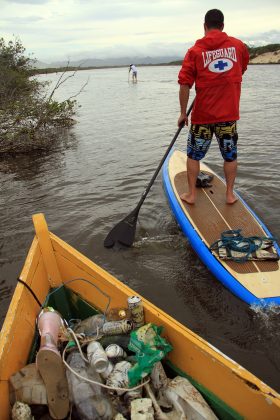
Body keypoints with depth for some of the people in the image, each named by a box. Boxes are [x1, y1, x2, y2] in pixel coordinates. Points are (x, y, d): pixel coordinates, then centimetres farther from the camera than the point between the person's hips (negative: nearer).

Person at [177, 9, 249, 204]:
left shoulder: (195, 51, -4)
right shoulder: (238, 45, 4)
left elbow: (184, 85, -8)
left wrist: (183, 113, 0)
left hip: (202, 115, -2)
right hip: (229, 114, 2)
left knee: (194, 155, 14)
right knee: (230, 156, 15)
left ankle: (191, 194, 18)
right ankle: (230, 194, 22)